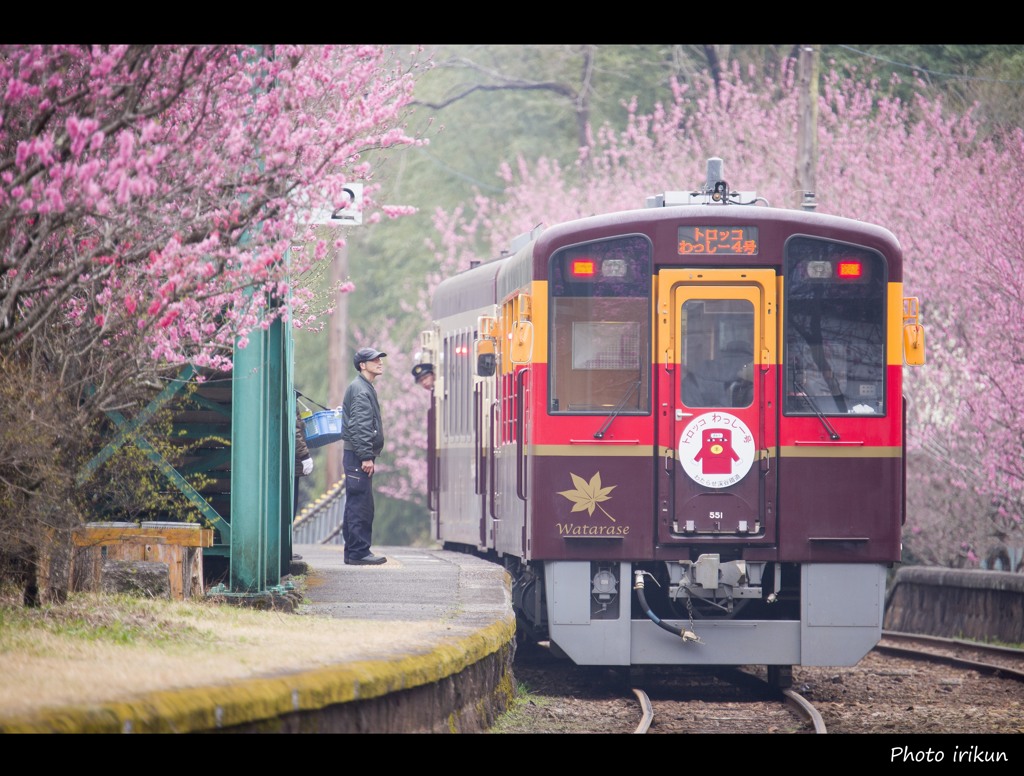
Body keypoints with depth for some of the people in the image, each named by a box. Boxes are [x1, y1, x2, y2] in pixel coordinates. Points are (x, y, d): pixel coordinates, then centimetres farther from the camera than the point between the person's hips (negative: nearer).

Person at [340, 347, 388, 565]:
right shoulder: (360, 390, -12)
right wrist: (366, 457, -23)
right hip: (358, 456, -11)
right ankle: (359, 552, -12)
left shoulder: (366, 388, 21)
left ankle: (353, 552, 16)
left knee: (356, 505, 12)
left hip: (357, 456, 11)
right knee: (361, 505, -11)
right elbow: (359, 426, -19)